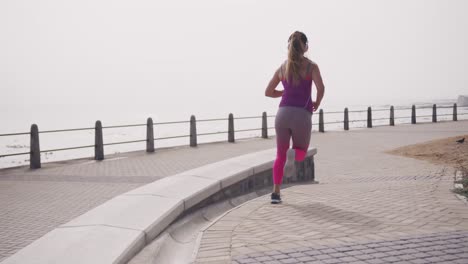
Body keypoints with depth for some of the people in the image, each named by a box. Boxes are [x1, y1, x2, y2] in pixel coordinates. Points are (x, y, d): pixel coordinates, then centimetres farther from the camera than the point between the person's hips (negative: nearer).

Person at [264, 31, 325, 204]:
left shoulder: (282, 68, 12)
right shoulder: (311, 66, 1)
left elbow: (268, 92, 18)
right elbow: (321, 87, -14)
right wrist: (317, 103, 4)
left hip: (283, 113, 3)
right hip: (302, 116, -3)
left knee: (280, 156, 16)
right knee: (301, 153, 22)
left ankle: (276, 193, 9)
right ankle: (294, 154, -12)